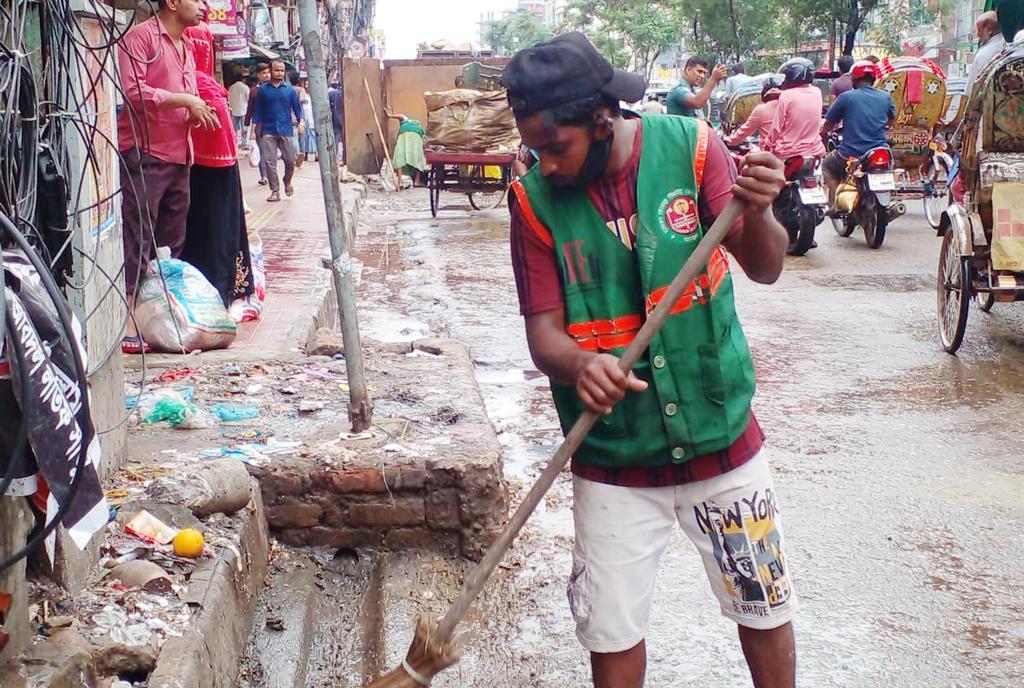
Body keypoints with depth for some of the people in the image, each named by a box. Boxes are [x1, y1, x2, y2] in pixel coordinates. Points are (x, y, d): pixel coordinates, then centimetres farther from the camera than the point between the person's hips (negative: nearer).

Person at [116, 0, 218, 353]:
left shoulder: (186, 45, 20)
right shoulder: (141, 36, -8)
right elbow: (132, 91, -19)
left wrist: (197, 111, 11)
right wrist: (184, 100, -14)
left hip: (178, 154, 9)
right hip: (143, 153, -9)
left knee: (171, 241, 12)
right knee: (137, 240, -9)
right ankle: (126, 323, -8)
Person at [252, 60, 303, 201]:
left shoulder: (290, 90, 5)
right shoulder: (263, 90, 5)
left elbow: (297, 108, 7)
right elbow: (257, 110, 9)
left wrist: (300, 122, -9)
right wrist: (254, 128, 3)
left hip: (286, 131, 0)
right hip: (268, 131, 0)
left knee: (290, 160, 2)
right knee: (270, 162, -5)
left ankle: (287, 182, 29)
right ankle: (275, 191, 0)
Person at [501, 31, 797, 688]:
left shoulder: (688, 146, -11)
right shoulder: (535, 198, -11)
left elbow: (765, 268, -15)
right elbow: (543, 332, -12)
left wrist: (756, 214, -37)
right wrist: (579, 365, -35)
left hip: (721, 438, 0)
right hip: (614, 461, 0)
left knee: (766, 610, 15)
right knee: (613, 635, 9)